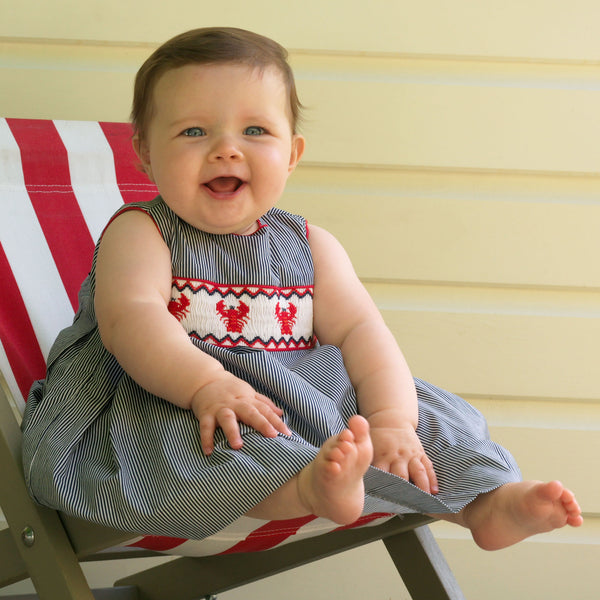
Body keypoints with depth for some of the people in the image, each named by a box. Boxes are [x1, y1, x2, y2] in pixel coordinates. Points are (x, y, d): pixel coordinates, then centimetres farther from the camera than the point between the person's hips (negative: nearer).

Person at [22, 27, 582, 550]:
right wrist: (206, 384, -39)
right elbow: (131, 317, -21)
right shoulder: (140, 232, -3)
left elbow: (358, 330, 3)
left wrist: (392, 418, -15)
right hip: (173, 401, -5)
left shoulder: (310, 245, 12)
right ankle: (310, 484, -62)